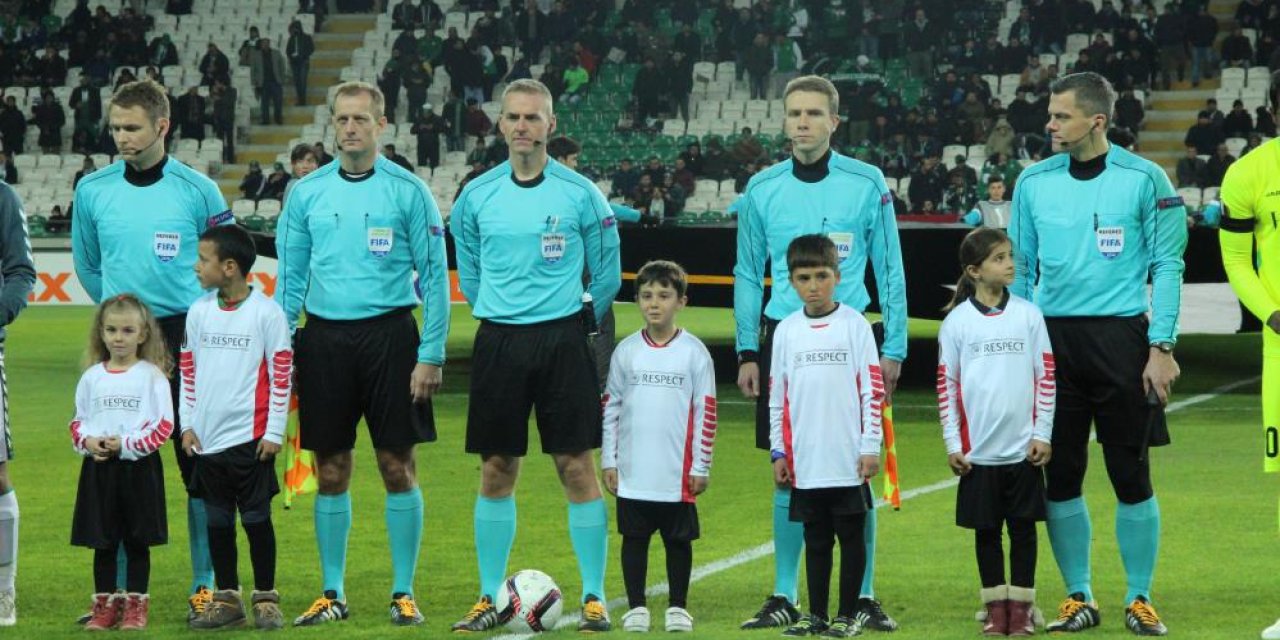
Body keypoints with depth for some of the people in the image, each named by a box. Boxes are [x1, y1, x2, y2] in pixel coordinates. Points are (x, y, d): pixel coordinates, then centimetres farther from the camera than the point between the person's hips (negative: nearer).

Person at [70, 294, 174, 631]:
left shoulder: (151, 375, -4)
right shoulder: (92, 377, 7)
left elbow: (163, 425, -8)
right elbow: (78, 420, 14)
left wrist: (126, 444, -17)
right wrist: (88, 441, -8)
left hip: (139, 467, -3)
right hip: (98, 468, 3)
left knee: (137, 541, 4)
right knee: (102, 543, 6)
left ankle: (135, 605, 11)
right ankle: (105, 606, 14)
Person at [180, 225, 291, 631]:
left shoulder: (266, 313, -6)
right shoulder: (199, 312, 7)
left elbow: (282, 373, -5)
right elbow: (187, 370, 14)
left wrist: (275, 431, -7)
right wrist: (187, 424, 8)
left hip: (251, 437, -5)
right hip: (207, 438, 5)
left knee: (256, 518, 0)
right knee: (217, 520, 8)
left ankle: (266, 598, 8)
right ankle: (227, 599, 15)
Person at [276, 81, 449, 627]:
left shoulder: (408, 191, -1)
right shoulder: (307, 193, 7)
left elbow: (434, 276, -1)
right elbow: (290, 276, 11)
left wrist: (431, 355, -8)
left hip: (388, 335, -2)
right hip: (324, 337, 2)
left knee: (398, 467, 0)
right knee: (331, 473, 6)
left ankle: (404, 592, 8)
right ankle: (333, 593, 14)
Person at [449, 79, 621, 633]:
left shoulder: (580, 194, -3)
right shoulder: (476, 196, 4)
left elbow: (607, 277, 7)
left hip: (562, 342, -2)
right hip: (497, 342, 2)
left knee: (577, 468, -3)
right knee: (496, 471, 4)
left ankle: (593, 598, 3)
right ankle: (490, 598, 11)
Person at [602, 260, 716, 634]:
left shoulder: (694, 352, -2)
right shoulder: (626, 351, 4)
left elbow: (706, 411, 0)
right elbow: (610, 407, 9)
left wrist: (700, 466, -3)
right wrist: (608, 461, 5)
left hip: (678, 474, -2)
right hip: (633, 473, 2)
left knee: (678, 540, 6)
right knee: (634, 538, 6)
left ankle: (677, 607, 16)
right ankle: (636, 607, 14)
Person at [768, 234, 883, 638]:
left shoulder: (855, 325, -2)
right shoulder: (786, 331, 7)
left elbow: (873, 389, -4)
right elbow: (777, 396, 11)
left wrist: (870, 447, -8)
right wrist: (778, 451, 8)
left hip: (849, 461, -3)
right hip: (805, 463, 3)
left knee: (851, 536, 4)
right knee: (816, 540, 10)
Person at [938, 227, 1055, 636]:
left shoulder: (1028, 315, 2)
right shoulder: (956, 322, 0)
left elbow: (1046, 376, 4)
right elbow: (947, 385, 2)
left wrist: (1043, 434, -1)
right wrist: (952, 443, -2)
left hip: (1024, 448, 0)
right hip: (978, 450, 0)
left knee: (1023, 527, 4)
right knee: (986, 530, 7)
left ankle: (1022, 607, 11)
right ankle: (996, 607, 15)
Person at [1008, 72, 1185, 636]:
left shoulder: (1144, 180, -3)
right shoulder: (1034, 182, 7)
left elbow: (1167, 267, -2)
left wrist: (1161, 348, -8)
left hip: (1120, 338, -3)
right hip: (1051, 338, 3)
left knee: (1131, 475, 0)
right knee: (1060, 477, 4)